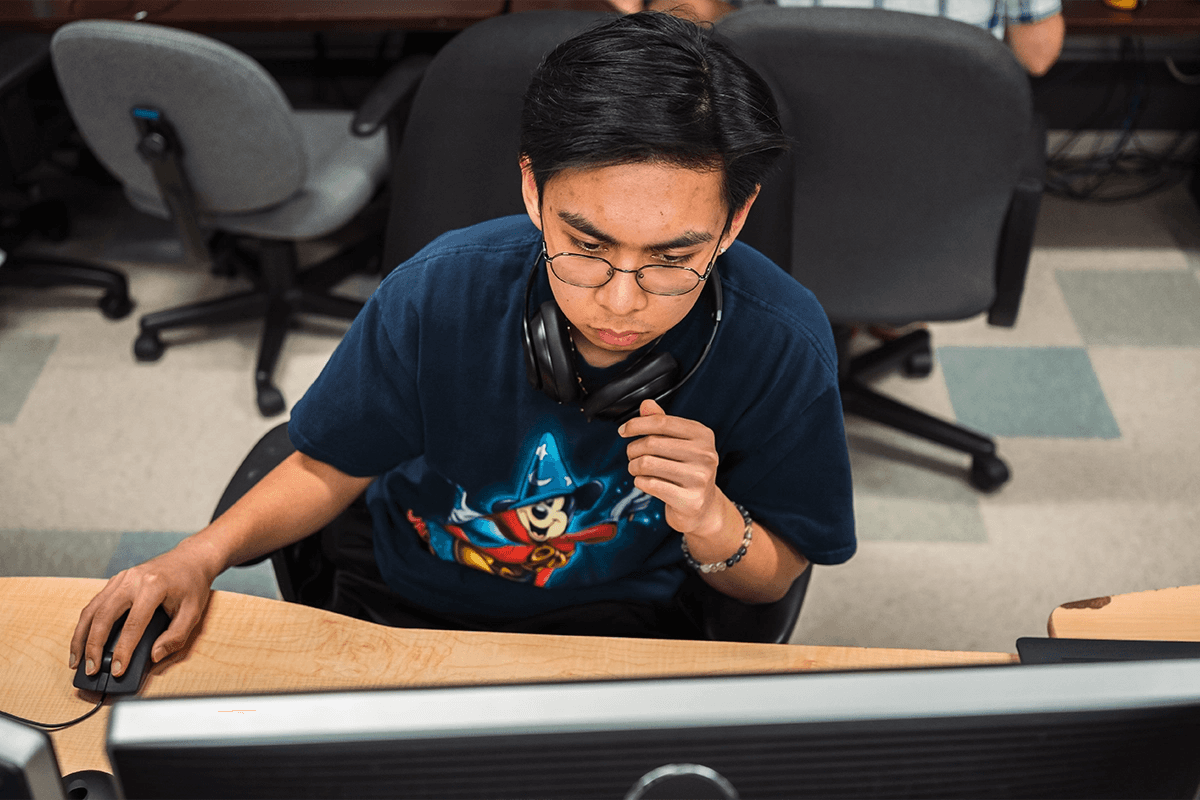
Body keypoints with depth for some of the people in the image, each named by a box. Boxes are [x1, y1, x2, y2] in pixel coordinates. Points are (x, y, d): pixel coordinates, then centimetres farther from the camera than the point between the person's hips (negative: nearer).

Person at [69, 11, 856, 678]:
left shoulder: (779, 344, -23)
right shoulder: (436, 296, -22)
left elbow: (774, 577, -7)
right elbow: (328, 470, -2)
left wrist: (710, 523, -29)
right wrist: (202, 556, -18)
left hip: (625, 627, 0)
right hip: (402, 609, 1)